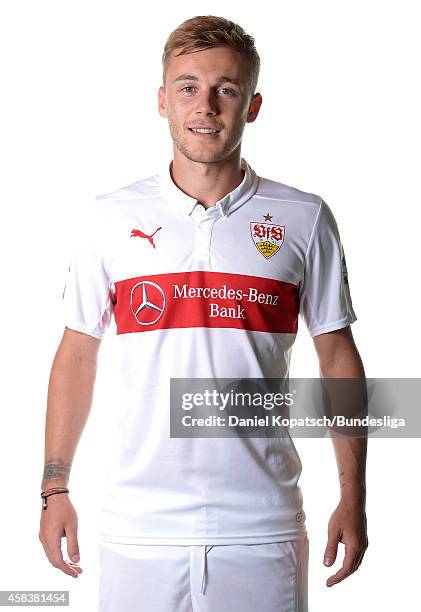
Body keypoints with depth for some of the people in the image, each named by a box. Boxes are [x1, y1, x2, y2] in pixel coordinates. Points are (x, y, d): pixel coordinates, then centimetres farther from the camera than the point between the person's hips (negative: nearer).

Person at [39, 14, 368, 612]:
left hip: (263, 527, 0)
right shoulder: (111, 218, 2)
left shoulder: (306, 219, 1)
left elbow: (338, 358, 6)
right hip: (139, 526, 0)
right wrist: (54, 488, 5)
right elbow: (77, 356, 8)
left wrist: (353, 496, 3)